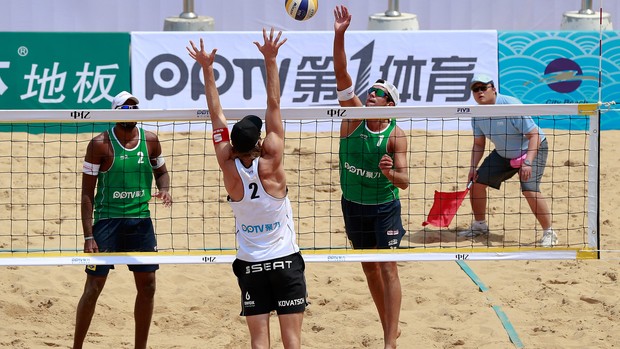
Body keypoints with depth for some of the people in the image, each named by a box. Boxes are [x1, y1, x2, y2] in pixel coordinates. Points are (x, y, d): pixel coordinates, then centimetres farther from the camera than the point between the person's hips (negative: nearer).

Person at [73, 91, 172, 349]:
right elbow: (87, 194, -7)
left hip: (141, 221, 4)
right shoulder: (100, 144, -9)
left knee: (147, 286, 6)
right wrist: (88, 236, -13)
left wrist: (164, 190, -4)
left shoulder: (150, 141, 3)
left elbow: (161, 172, 21)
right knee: (93, 287, -4)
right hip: (107, 221, -4)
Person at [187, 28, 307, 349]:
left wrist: (207, 69, 1)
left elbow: (216, 114, -4)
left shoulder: (230, 169, -9)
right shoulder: (271, 163, -13)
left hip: (250, 264, 2)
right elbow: (274, 105, -12)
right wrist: (270, 60, -10)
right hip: (285, 261, -2)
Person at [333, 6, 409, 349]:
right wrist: (338, 36, -32)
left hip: (384, 207, -4)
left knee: (388, 269, -8)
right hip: (353, 204, 4)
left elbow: (404, 181, -17)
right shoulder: (355, 116, -9)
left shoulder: (396, 135, -15)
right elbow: (342, 75, -20)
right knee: (369, 269, 13)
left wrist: (391, 173, -41)